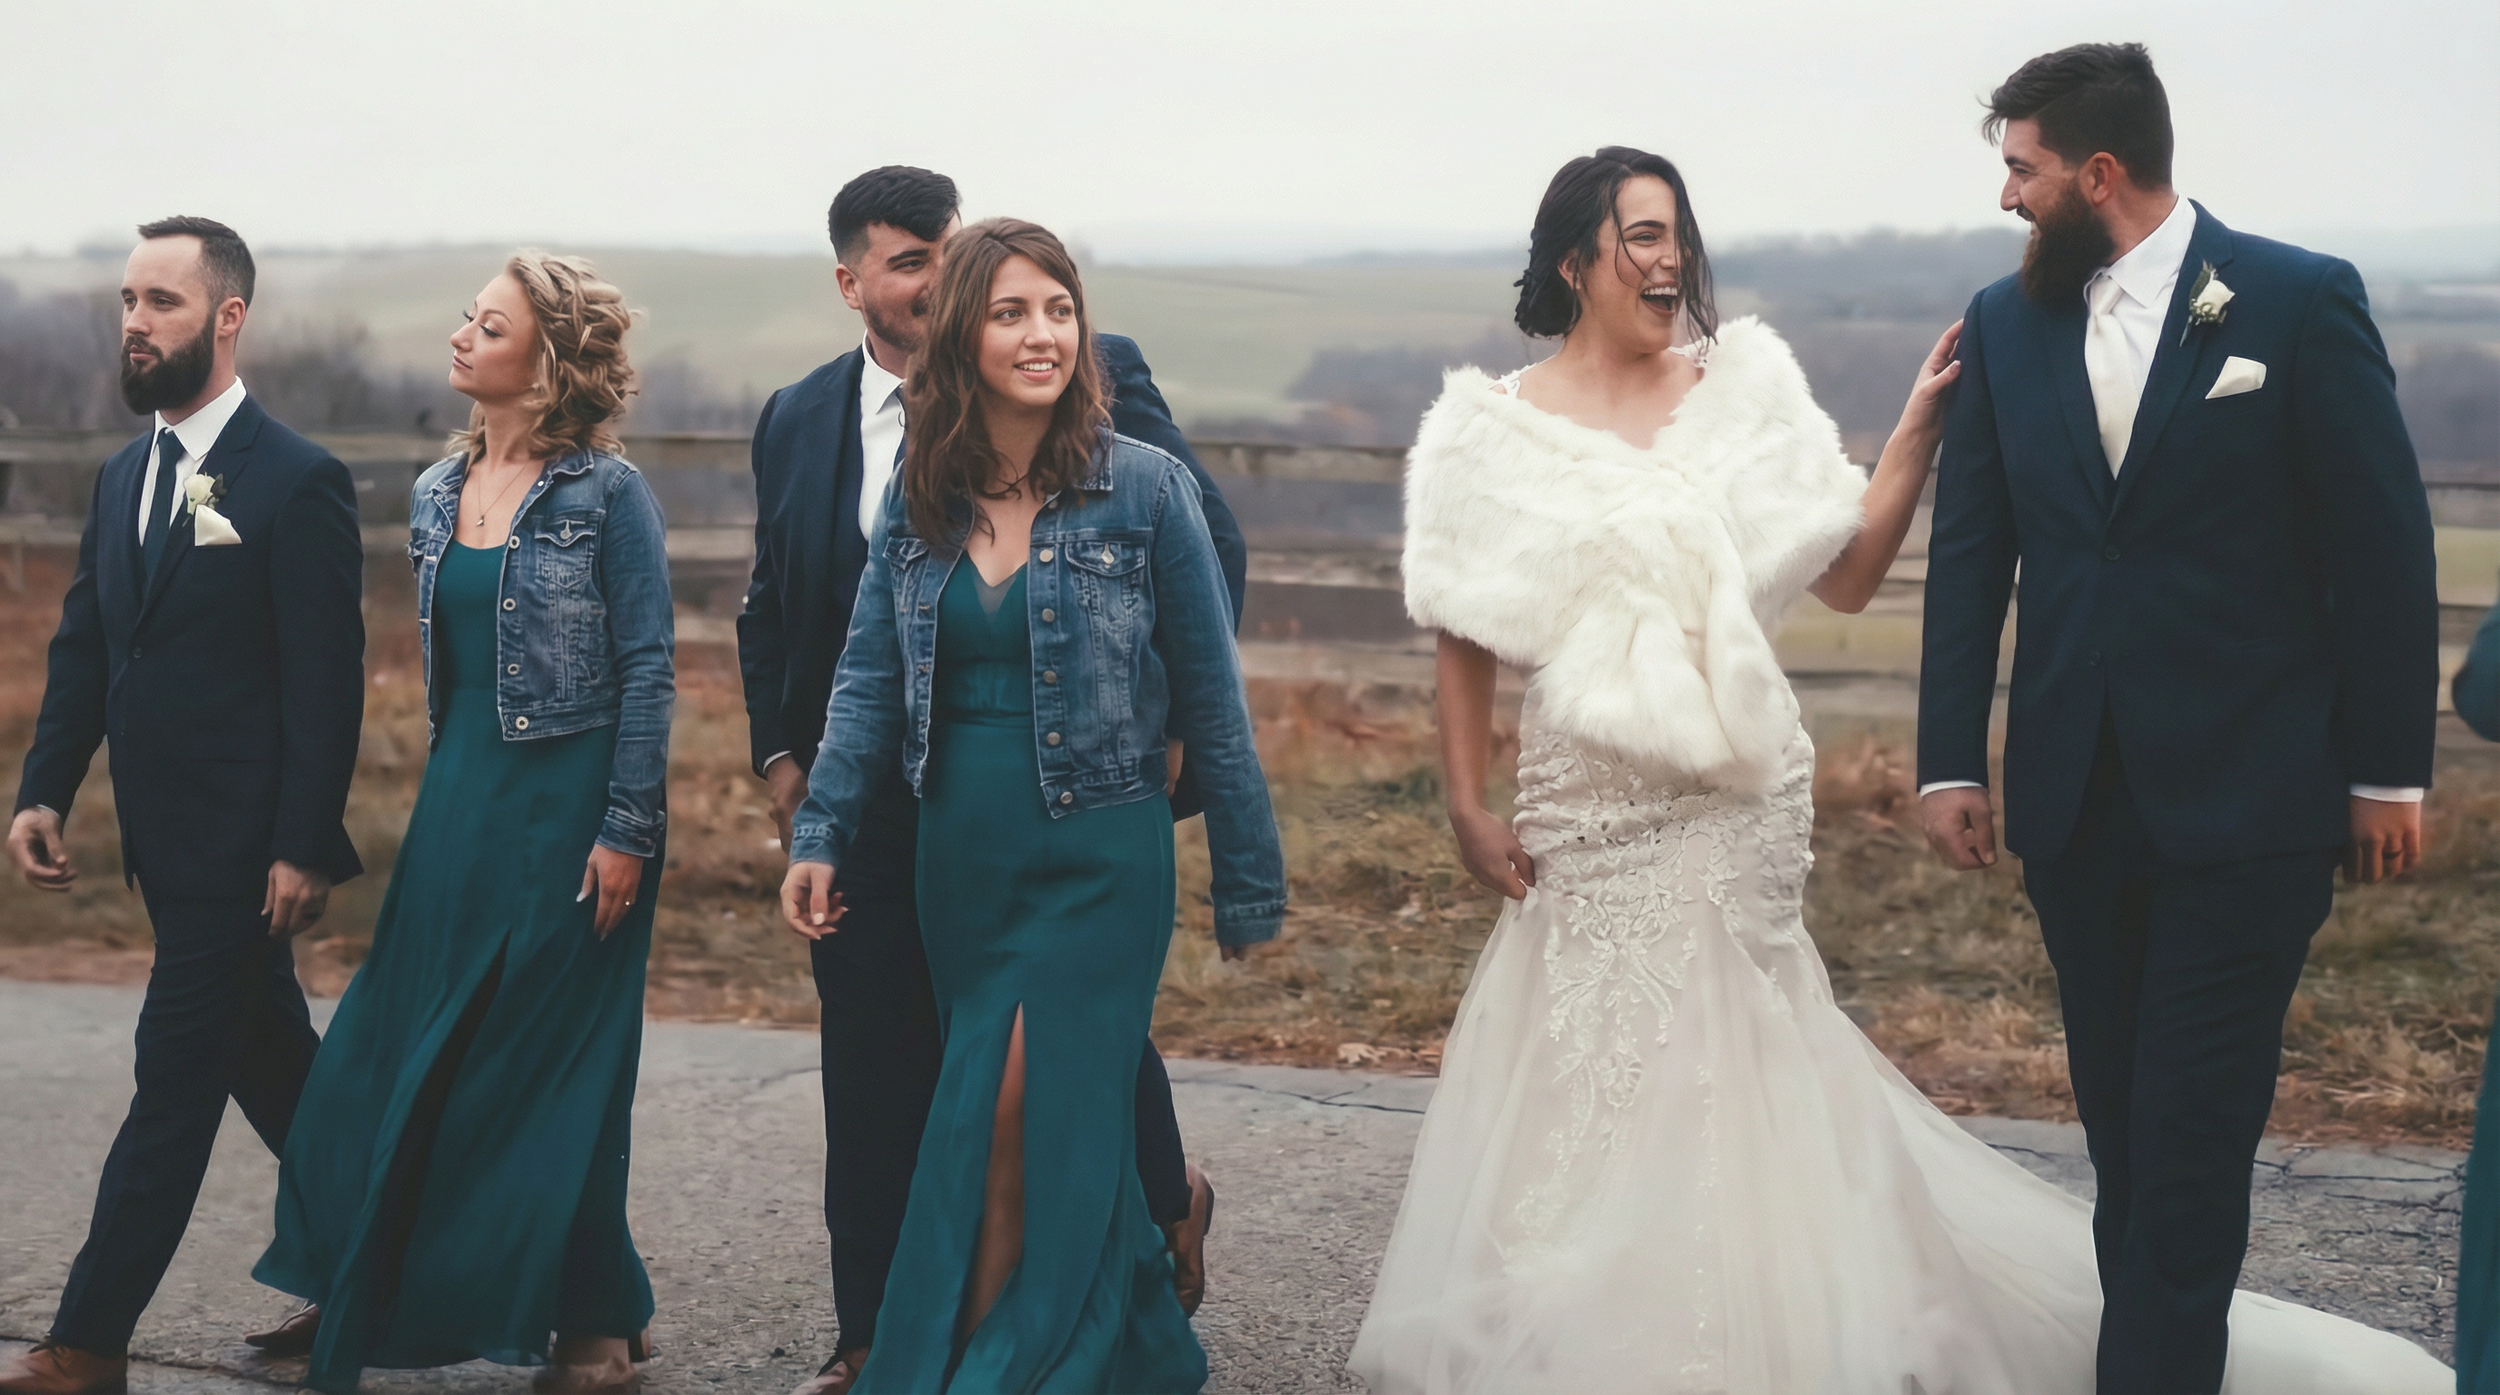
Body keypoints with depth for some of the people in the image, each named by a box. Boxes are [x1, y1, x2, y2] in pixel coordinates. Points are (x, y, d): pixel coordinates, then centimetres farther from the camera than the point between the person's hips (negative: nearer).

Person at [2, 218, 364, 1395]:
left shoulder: (297, 482, -12)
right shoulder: (123, 479, 12)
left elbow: (326, 682, -14)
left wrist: (303, 850, -17)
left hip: (244, 845, -8)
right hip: (167, 842, 8)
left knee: (175, 1080, -5)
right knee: (268, 1065, 17)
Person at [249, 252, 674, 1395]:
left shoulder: (607, 493, -10)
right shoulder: (438, 494, 9)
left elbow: (647, 670, -11)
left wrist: (626, 831, -15)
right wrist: (444, 798, 16)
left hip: (568, 809, -6)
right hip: (459, 799, 6)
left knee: (553, 1068, 0)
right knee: (394, 1053, 7)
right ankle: (364, 1294, 21)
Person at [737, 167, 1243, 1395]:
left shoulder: (1088, 381, -6)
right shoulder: (798, 422, 8)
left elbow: (1206, 539, -4)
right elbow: (769, 607, 18)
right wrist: (778, 753, 8)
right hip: (870, 801, 3)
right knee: (876, 1072, 9)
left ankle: (1167, 1204, 42)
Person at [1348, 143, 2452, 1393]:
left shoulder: (1741, 392, 2)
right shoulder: (1497, 430, 0)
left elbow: (1848, 574, 2)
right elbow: (1464, 634, 2)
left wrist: (1920, 429, -7)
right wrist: (1467, 807, -2)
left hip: (1734, 804, 0)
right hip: (1586, 811, 0)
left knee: (1718, 1080, 5)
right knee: (1586, 1066, 8)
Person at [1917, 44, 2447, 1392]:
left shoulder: (2301, 301, -6)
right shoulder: (2006, 321, 6)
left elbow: (2382, 547, -4)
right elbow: (1970, 553, 8)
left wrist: (2389, 771, -3)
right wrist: (1948, 761, 4)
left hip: (2247, 797, -4)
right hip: (2074, 799, 4)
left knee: (2189, 1133, -5)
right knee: (2122, 1119, 12)